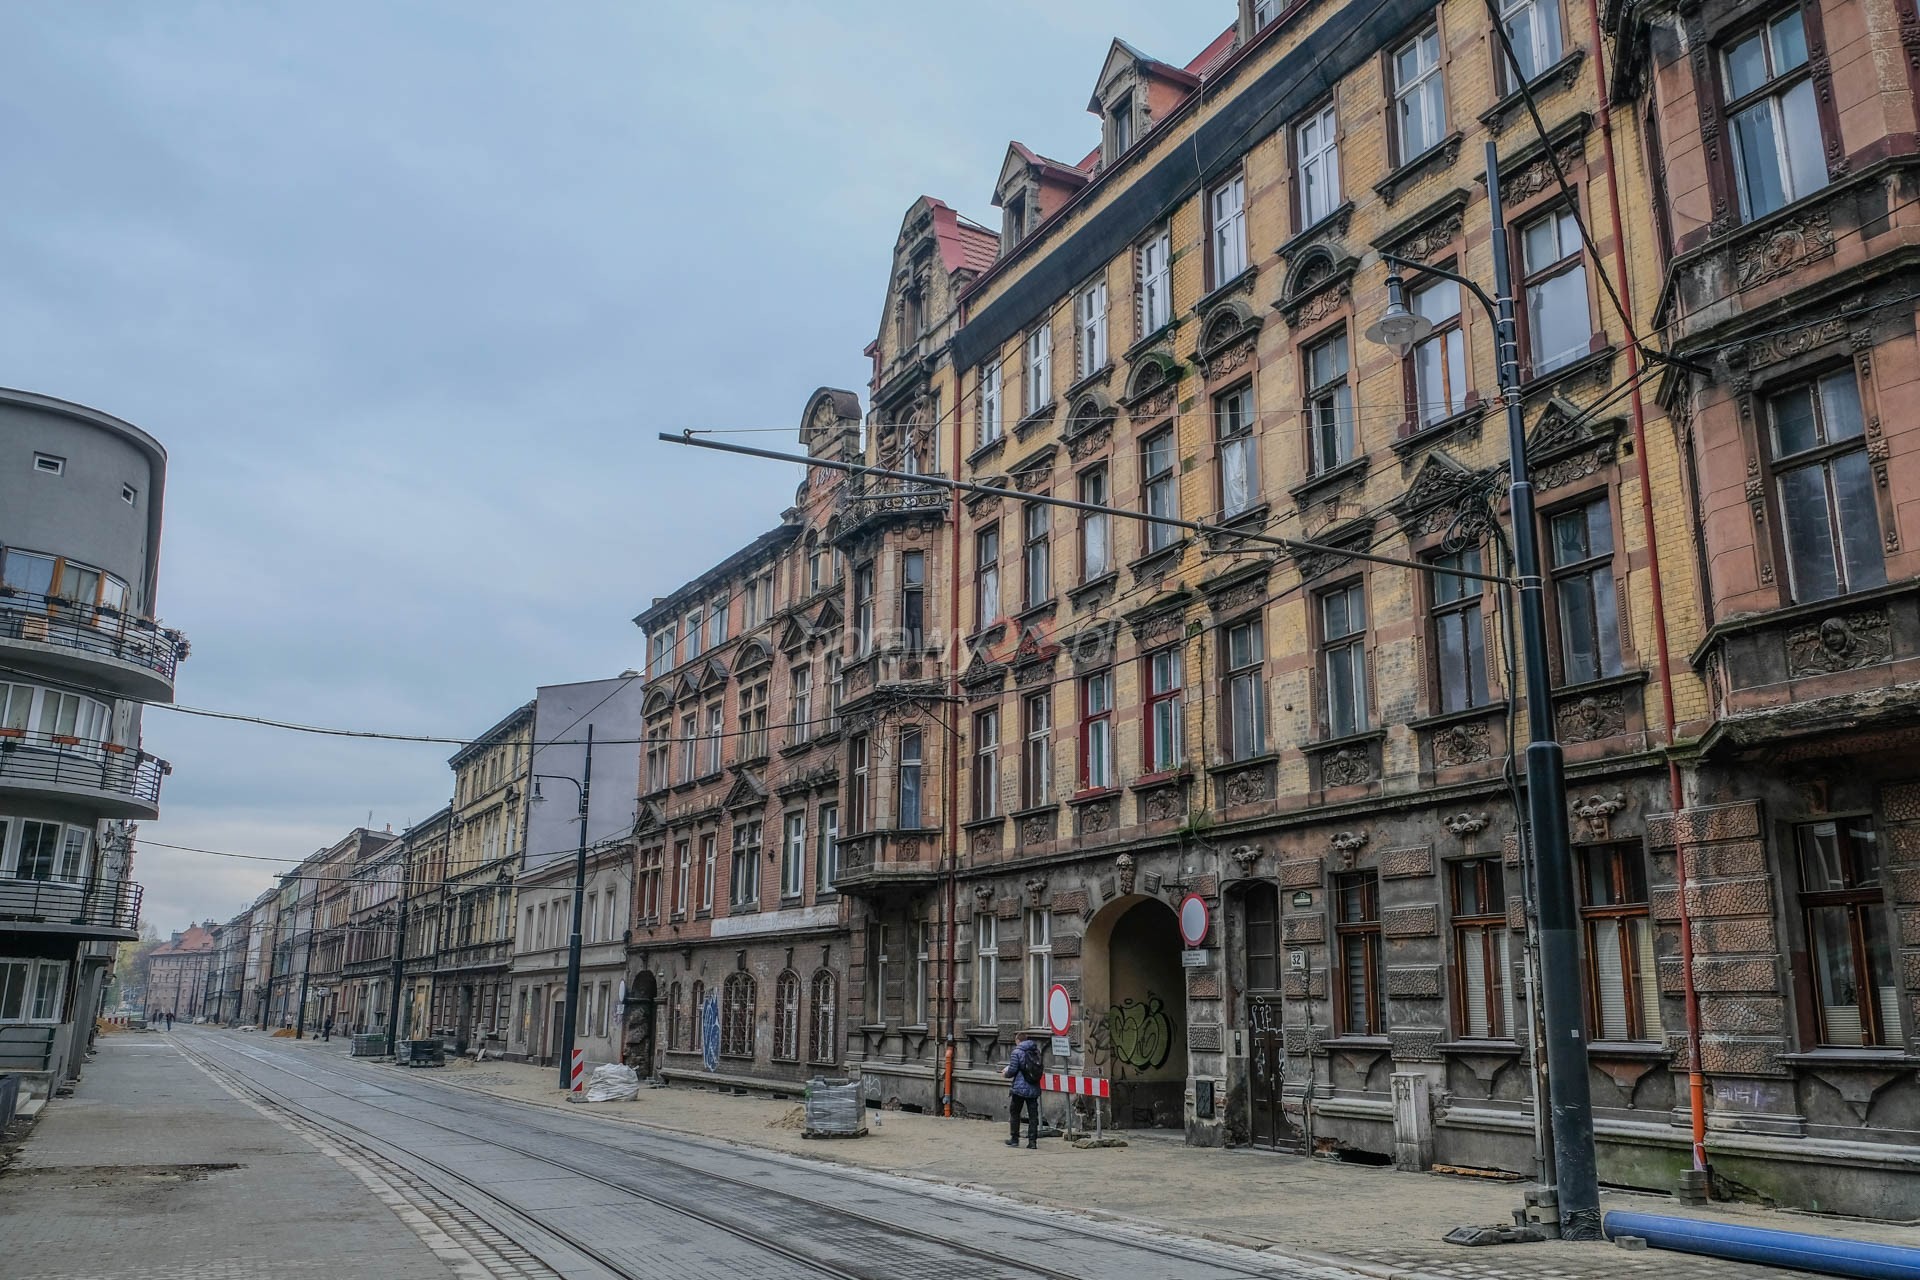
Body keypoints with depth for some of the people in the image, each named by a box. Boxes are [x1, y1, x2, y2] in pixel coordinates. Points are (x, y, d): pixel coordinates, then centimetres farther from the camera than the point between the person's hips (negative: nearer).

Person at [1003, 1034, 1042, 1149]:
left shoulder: (1017, 1052, -9)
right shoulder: (1036, 1051, 8)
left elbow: (1012, 1071, -13)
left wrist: (1005, 1074, 10)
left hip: (1020, 1088, -4)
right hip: (1034, 1089, 4)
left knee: (1014, 1113, 11)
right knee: (1033, 1115, 6)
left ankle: (1014, 1139, 16)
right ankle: (1032, 1141, 2)